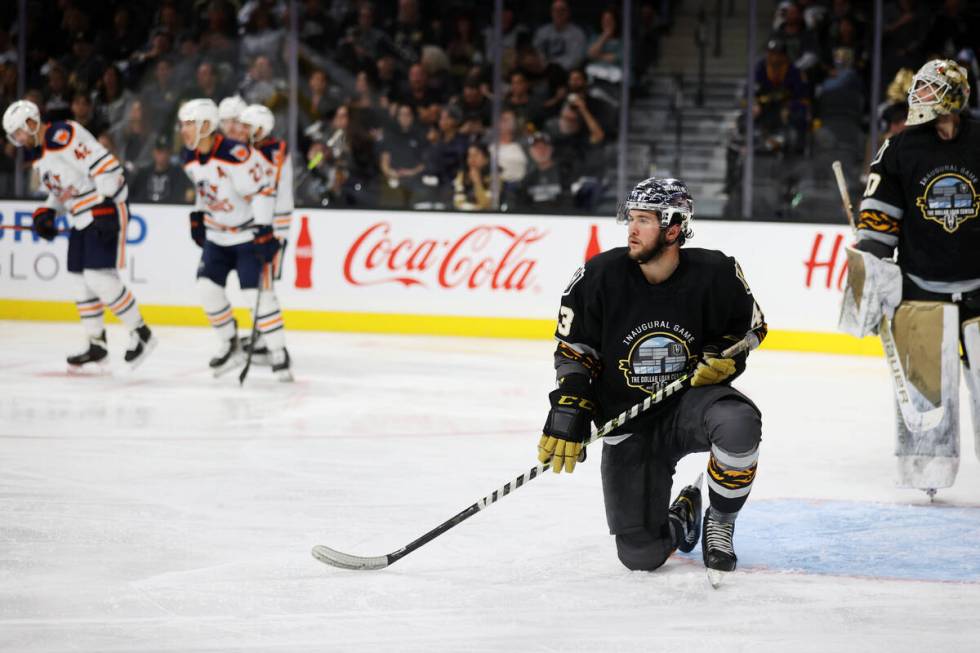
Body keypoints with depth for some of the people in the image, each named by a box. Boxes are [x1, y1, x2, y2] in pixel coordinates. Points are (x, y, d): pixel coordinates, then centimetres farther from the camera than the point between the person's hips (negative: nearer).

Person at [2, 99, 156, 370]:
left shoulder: (63, 136, -18)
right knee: (81, 279, 10)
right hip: (81, 219, 10)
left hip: (106, 211, -10)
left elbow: (105, 166, -23)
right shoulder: (36, 153, 14)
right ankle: (97, 345, 19)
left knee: (99, 277, -15)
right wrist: (45, 214, 7)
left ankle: (141, 334, -4)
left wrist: (107, 206, -25)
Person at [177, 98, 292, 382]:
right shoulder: (190, 159, 0)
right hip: (217, 235, 8)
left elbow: (263, 190, -25)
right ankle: (230, 347, 15)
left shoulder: (236, 155, -26)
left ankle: (279, 355, -5)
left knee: (257, 291, -14)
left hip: (249, 233, -8)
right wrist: (197, 216, 17)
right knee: (207, 286, -2)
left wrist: (263, 230, -27)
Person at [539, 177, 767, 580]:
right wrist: (569, 408, -12)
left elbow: (749, 325, 7)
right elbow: (573, 349, -1)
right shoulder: (599, 277, -12)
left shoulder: (715, 274, -12)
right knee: (640, 555, -8)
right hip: (626, 422, 0)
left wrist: (724, 356, -13)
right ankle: (681, 517, 32)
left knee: (738, 423, -39)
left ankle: (720, 523, -9)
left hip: (692, 400, 0)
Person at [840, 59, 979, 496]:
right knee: (923, 375, -4)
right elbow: (877, 214, 1)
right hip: (919, 285, 0)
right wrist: (869, 271, -5)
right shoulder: (900, 149, 0)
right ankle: (927, 466, 6)